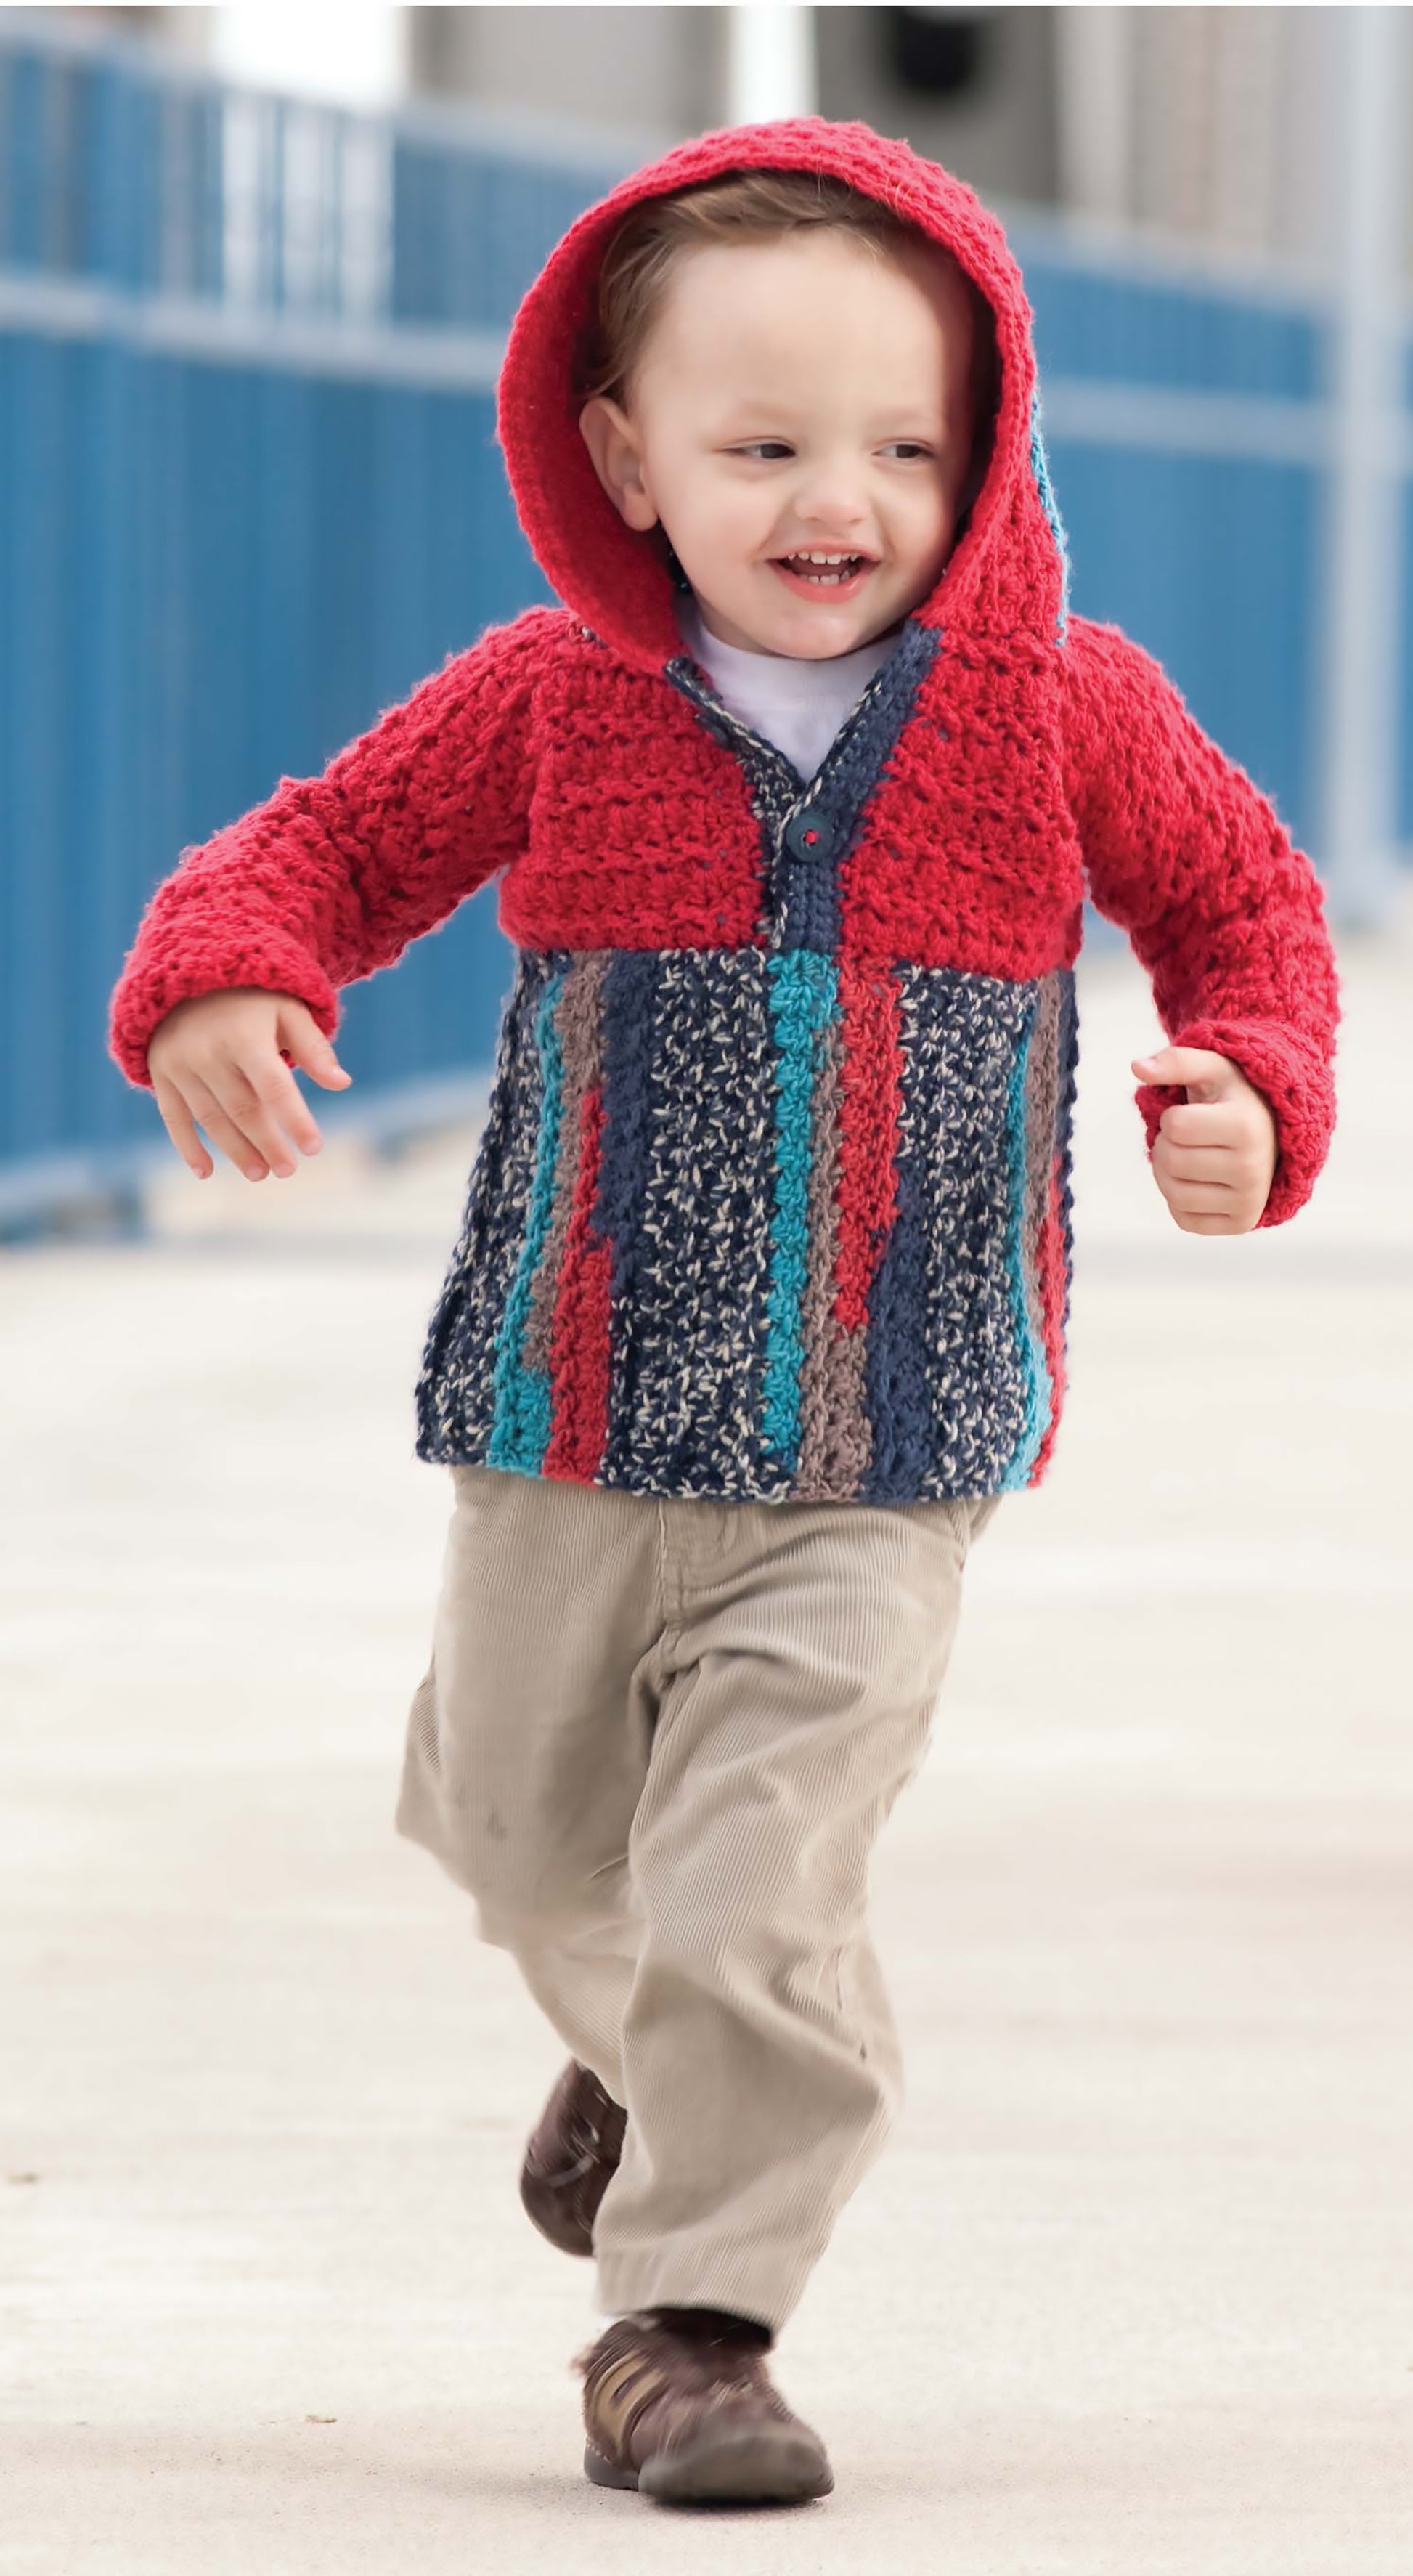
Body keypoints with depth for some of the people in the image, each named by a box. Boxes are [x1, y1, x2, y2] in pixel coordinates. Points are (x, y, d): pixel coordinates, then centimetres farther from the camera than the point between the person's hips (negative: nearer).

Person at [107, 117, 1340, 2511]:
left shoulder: (1066, 717, -5)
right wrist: (221, 982, -19)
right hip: (574, 1421, 2)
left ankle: (692, 2314, -1)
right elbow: (326, 844, 2)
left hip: (882, 1456, -2)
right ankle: (642, 2043, 52)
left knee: (762, 1874, -13)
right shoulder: (550, 706, -5)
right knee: (527, 1823, 18)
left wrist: (1249, 1090, -10)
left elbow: (1241, 896, 9)